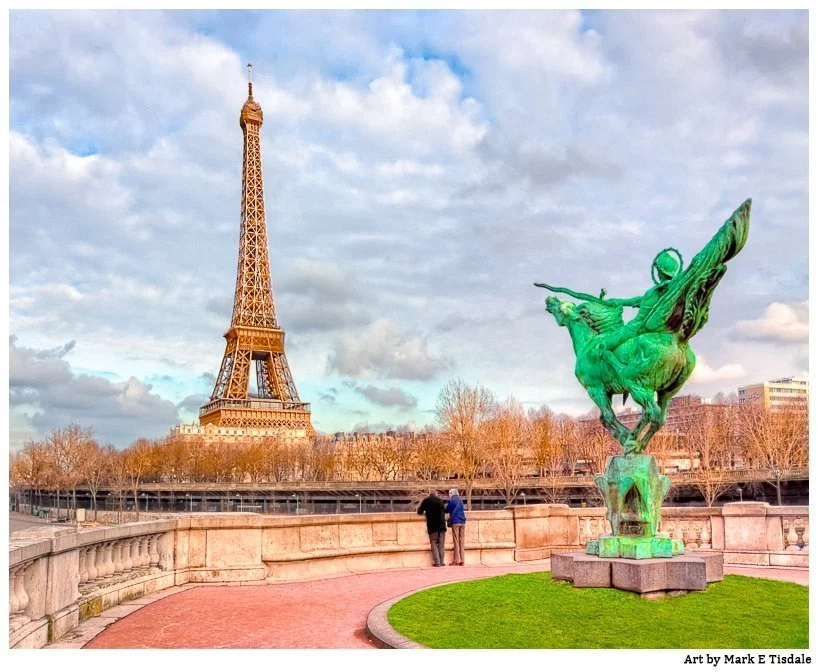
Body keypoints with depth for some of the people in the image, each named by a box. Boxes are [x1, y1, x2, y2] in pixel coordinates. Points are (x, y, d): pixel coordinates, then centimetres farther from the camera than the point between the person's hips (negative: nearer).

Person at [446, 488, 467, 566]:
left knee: (456, 541, -3)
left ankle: (457, 560, -5)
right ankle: (462, 560, 3)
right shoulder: (460, 501, 14)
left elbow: (446, 510, 6)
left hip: (455, 522, -5)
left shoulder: (451, 501, -2)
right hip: (462, 521, 5)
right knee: (461, 541, 5)